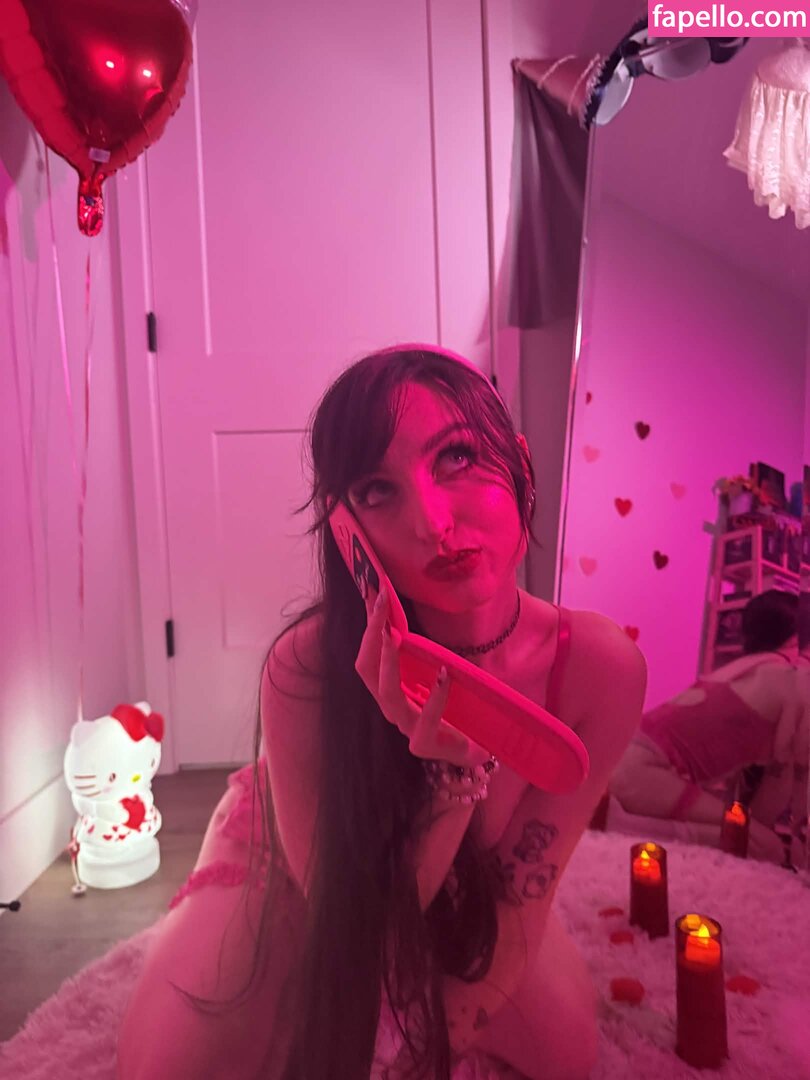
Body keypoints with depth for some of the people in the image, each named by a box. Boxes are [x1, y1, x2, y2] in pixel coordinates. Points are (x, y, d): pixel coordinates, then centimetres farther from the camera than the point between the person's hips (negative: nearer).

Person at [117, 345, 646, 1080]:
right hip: (293, 865, -2)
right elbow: (354, 914, -29)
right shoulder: (307, 667, -38)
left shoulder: (599, 666, -31)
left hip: (458, 888, 2)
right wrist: (454, 770, -46)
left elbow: (515, 912, -20)